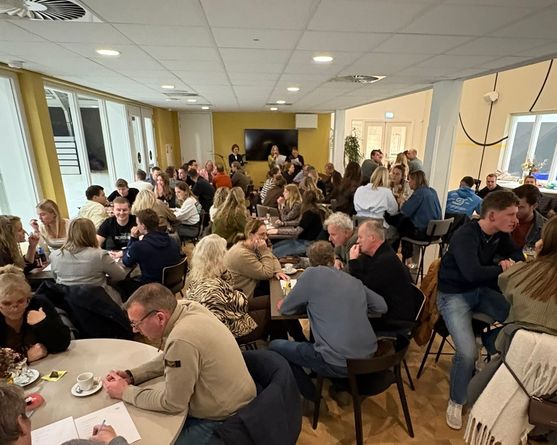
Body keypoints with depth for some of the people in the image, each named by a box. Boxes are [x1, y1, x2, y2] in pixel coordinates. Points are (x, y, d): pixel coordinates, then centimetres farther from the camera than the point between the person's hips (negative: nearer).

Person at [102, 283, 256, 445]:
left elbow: (171, 403, -20)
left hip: (222, 421, -8)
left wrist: (125, 392, -8)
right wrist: (131, 376, -1)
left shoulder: (182, 340, -35)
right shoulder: (185, 307, -9)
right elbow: (168, 359, 9)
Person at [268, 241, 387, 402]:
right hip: (368, 356, 7)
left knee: (274, 346, 12)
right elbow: (382, 307, 17)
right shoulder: (355, 281, 8)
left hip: (339, 363, -7)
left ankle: (313, 399, 21)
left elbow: (284, 309, 1)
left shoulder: (311, 274, -7)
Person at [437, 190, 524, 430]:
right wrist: (501, 268, -16)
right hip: (453, 295, -7)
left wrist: (510, 262, -3)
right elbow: (473, 273, -35)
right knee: (468, 353, -22)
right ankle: (456, 403, 6)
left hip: (481, 291, 8)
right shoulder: (465, 235, -23)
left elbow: (517, 254, 19)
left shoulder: (499, 234, 1)